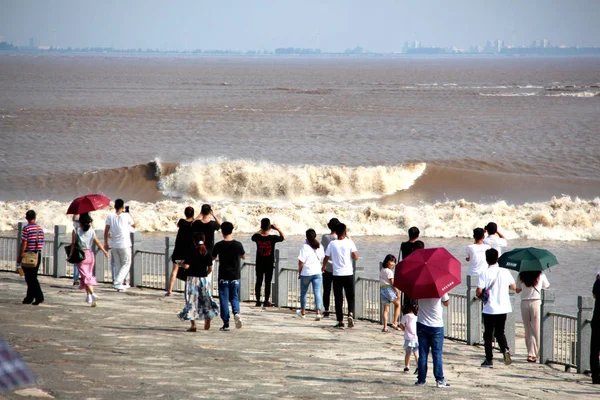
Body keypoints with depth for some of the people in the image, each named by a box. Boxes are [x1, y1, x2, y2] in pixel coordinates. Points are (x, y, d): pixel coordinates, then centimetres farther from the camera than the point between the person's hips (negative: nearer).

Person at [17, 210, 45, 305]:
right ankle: (29, 297, 18)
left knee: (30, 278, -3)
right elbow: (41, 243, 11)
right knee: (33, 277, 14)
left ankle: (39, 296, -13)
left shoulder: (26, 228, -12)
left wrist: (20, 256, -9)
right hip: (38, 255, 6)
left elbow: (24, 243, -14)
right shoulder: (40, 229, 6)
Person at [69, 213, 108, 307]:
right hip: (90, 255, 4)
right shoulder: (92, 231, 4)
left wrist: (71, 254, -4)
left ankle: (92, 294, -26)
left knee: (85, 276, -8)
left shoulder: (76, 231, -5)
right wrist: (104, 251, 10)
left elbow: (73, 244, -9)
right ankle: (88, 296, 25)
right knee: (89, 275, 19)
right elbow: (97, 242, 2)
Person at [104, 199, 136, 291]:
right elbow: (134, 225, 9)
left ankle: (120, 284, 20)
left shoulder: (110, 217, -2)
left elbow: (106, 231, -3)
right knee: (126, 264, 6)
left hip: (114, 245, 3)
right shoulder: (126, 216, -8)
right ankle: (117, 282, -9)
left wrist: (106, 243, 6)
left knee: (118, 265, 15)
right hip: (125, 245, -3)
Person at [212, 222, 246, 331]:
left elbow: (213, 258, 4)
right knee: (234, 297, 14)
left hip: (223, 276, -1)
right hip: (235, 276, 2)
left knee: (224, 299, 4)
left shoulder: (218, 245, -9)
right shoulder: (238, 245, -5)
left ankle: (226, 323, 3)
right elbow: (243, 256, 10)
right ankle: (236, 312, -16)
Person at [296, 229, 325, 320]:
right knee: (317, 292, -2)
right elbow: (322, 259, 11)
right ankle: (318, 312, -17)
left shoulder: (305, 247, -13)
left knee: (303, 292, 16)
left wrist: (299, 271, 0)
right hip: (317, 272, 3)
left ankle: (303, 311, 29)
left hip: (306, 273, -3)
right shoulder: (320, 247, 2)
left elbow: (301, 261, -13)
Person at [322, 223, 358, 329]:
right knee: (350, 297, 10)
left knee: (338, 299, 7)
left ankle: (340, 322, 6)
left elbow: (326, 258, 6)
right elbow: (355, 257, -8)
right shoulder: (349, 243, -5)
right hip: (348, 274, -1)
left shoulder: (332, 244, -1)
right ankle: (350, 314, -14)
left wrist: (324, 266, 28)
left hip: (337, 275, 1)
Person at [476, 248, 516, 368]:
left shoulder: (485, 274, -11)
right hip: (503, 308, 3)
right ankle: (505, 349, -12)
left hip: (489, 309, -3)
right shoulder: (505, 272, 0)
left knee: (488, 334, 9)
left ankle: (489, 359, 11)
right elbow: (514, 287, 9)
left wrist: (479, 295, 7)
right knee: (500, 332, 16)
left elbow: (479, 291, -16)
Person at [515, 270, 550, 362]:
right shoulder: (540, 275, -5)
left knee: (527, 330, 13)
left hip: (524, 303, 3)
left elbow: (518, 290, 10)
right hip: (535, 302, -3)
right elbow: (547, 286, 12)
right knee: (535, 330, 0)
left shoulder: (521, 276, 0)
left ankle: (531, 352, 19)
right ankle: (532, 354, -8)